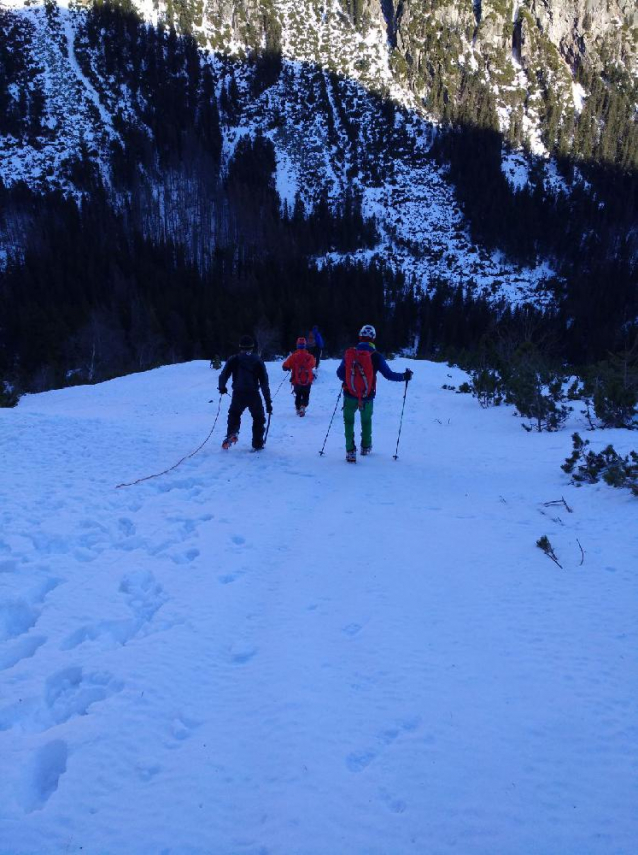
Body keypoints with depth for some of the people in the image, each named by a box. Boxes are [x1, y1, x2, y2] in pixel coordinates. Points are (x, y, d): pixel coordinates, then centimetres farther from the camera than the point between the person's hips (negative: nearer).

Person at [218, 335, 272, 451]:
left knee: (234, 415, 25)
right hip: (254, 396, -1)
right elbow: (264, 383, 0)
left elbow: (223, 375, -1)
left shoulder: (233, 360, 3)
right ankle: (257, 444, 15)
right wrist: (268, 402, 3)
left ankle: (232, 433, 0)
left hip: (238, 395, 1)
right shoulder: (258, 361, 3)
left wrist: (222, 387, 20)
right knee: (258, 418, 17)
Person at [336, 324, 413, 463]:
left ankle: (350, 451, 4)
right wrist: (404, 377, 10)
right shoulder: (375, 356, -10)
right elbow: (389, 374, -6)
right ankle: (366, 447, 38)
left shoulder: (349, 353, -6)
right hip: (367, 397, 1)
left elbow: (340, 373, 1)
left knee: (348, 421, 14)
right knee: (366, 421, 24)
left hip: (350, 395, 0)